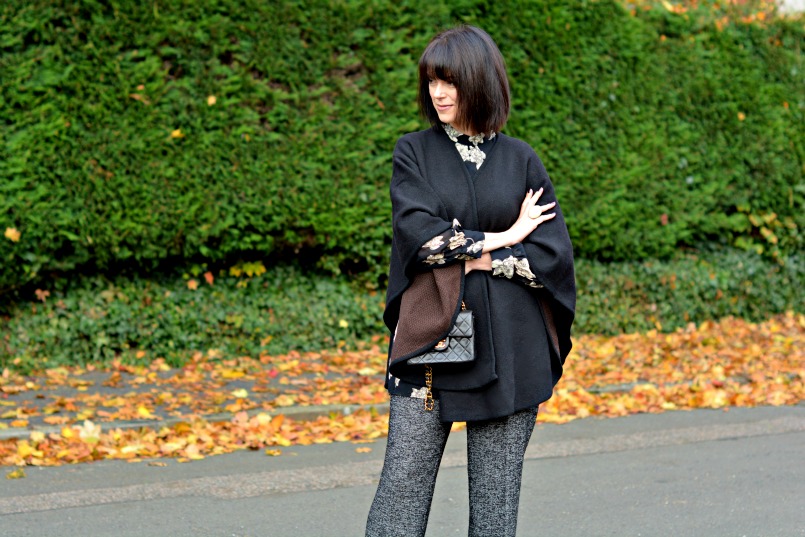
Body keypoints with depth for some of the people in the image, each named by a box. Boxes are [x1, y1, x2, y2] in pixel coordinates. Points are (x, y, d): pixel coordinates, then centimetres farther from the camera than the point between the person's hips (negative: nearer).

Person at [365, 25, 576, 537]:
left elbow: (554, 254, -2)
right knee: (402, 489, -4)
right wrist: (504, 238, -7)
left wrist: (473, 258, -8)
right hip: (431, 337, -1)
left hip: (509, 349, 1)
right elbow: (419, 235, -10)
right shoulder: (415, 153, 5)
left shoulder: (521, 160, 6)